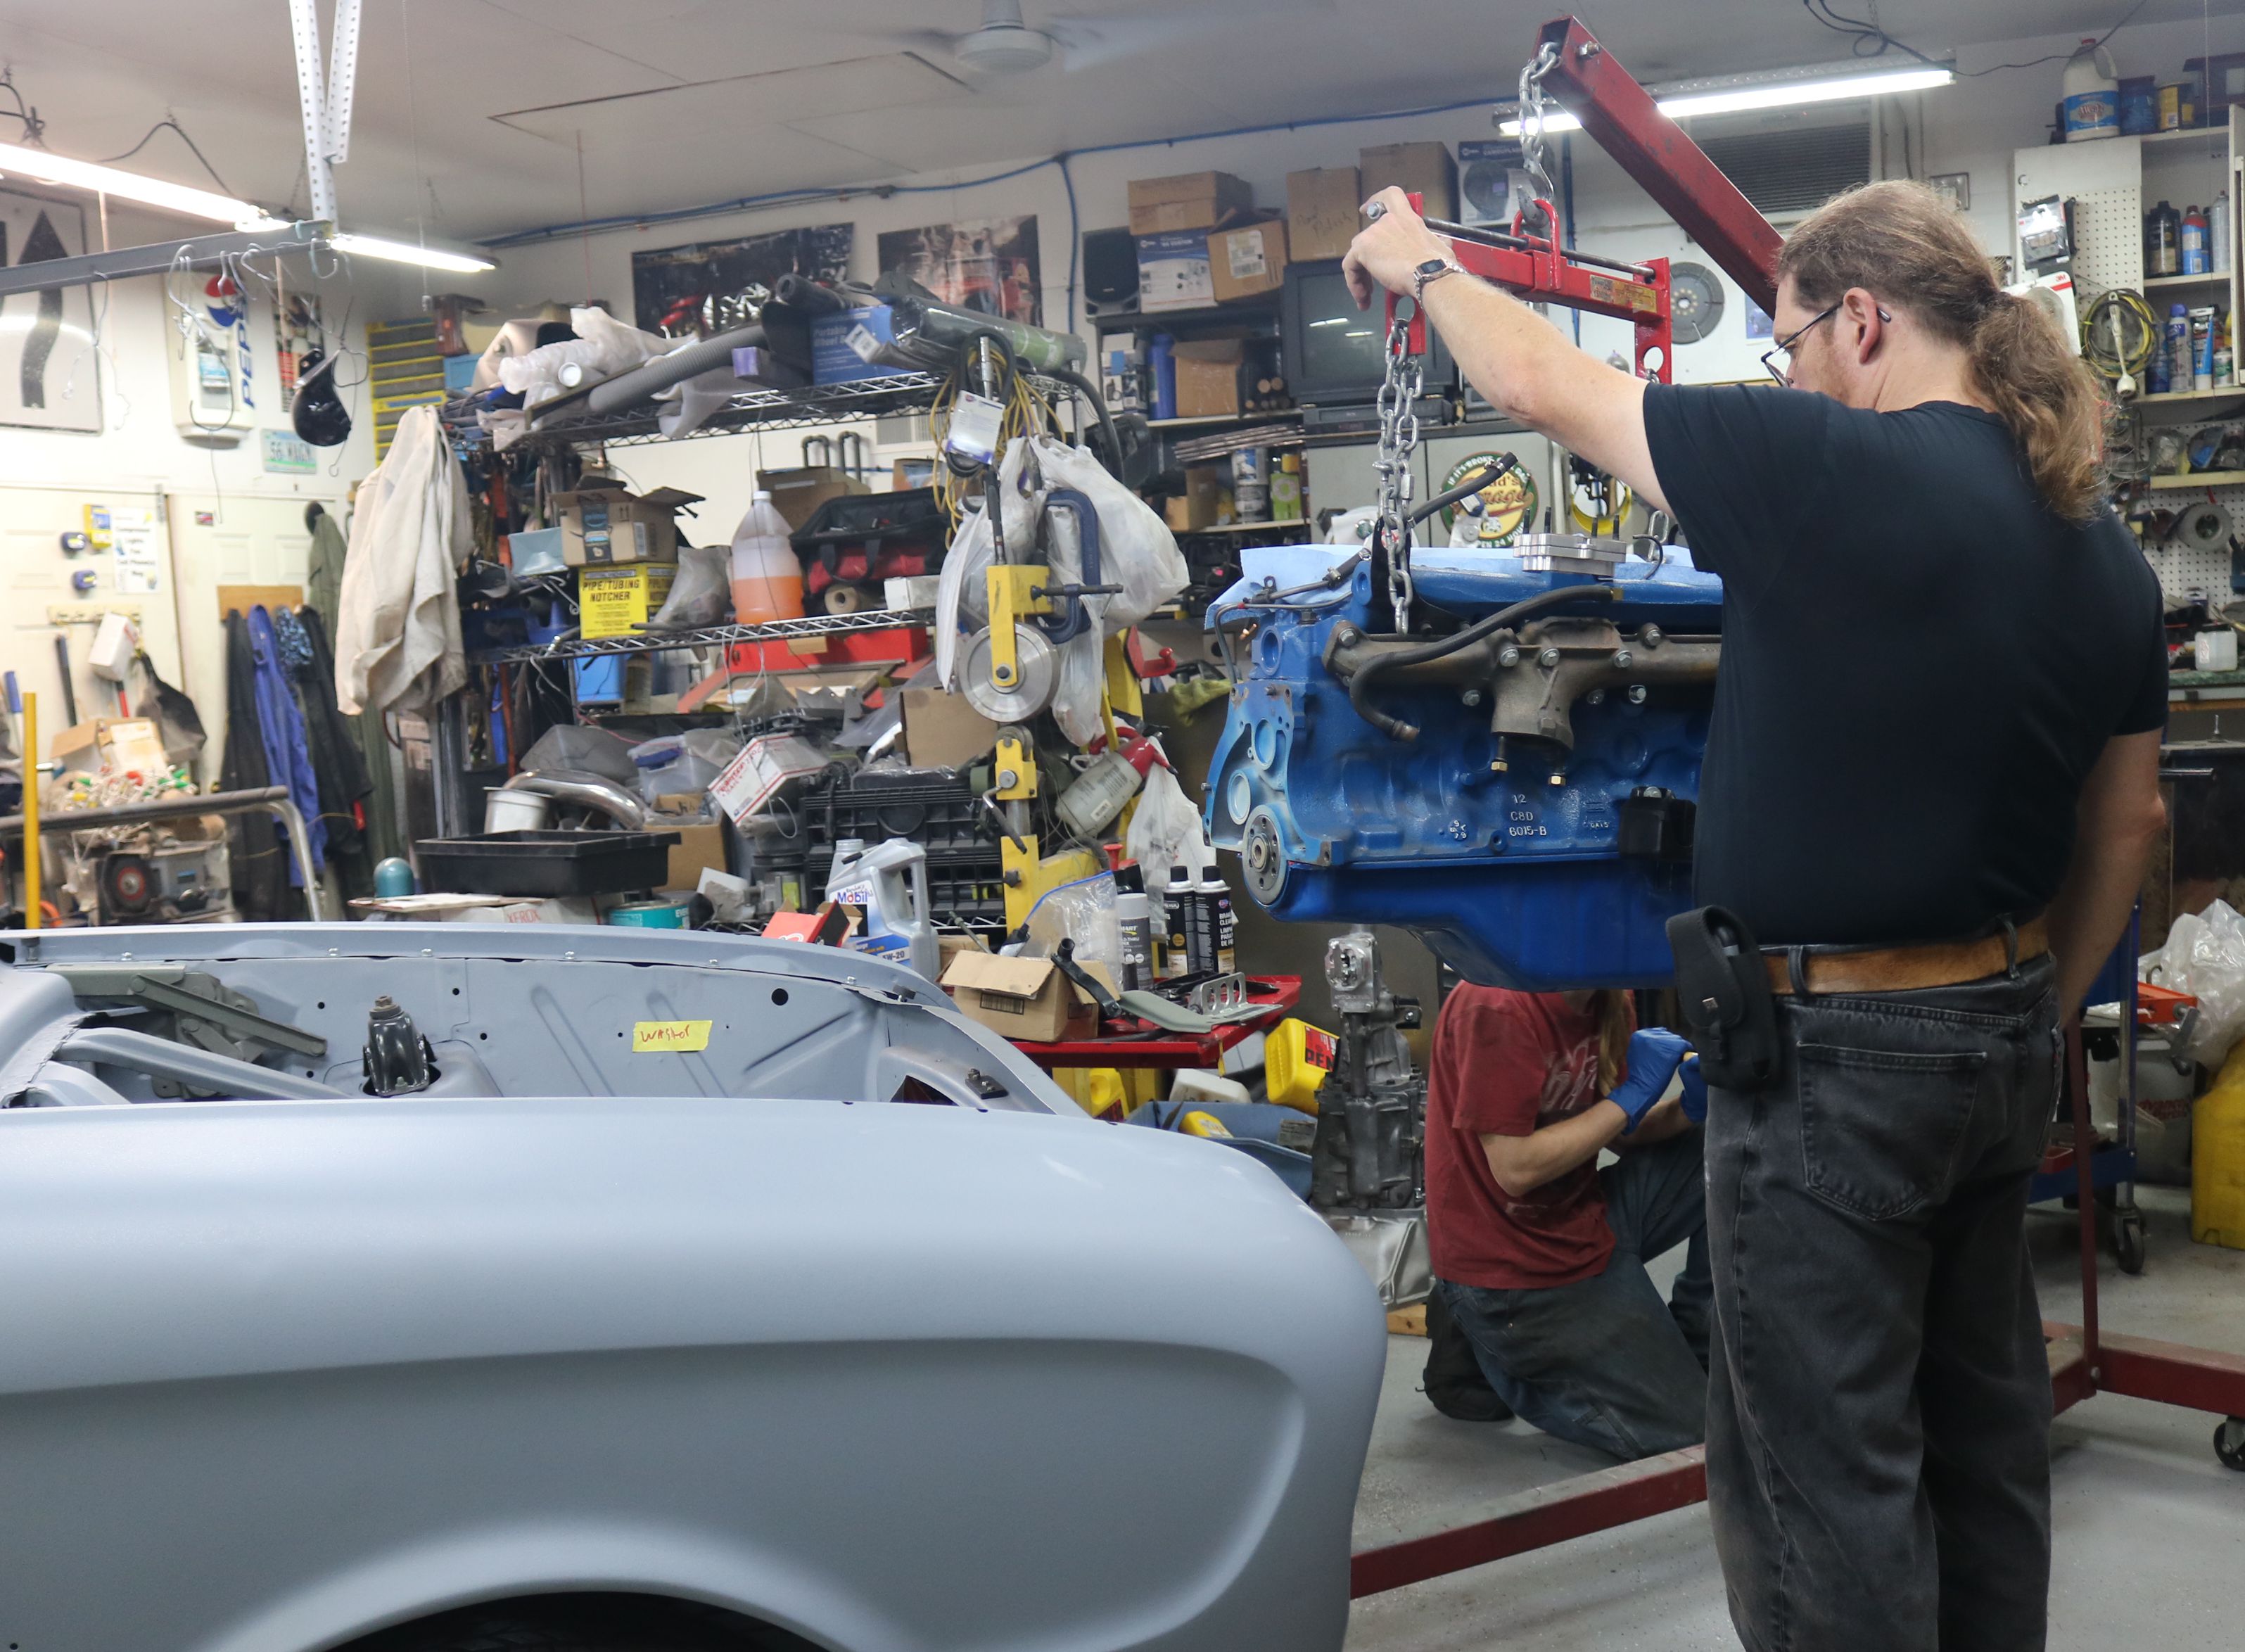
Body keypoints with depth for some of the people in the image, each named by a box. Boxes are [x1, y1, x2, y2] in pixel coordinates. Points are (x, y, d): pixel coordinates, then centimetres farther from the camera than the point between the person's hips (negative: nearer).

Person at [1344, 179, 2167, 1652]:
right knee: (1984, 1421, 22)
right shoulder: (2103, 546, 5)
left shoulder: (1829, 469, -19)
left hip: (1832, 1054, -8)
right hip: (2003, 1041, 8)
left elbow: (1535, 381, -9)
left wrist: (1421, 263, 10)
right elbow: (2126, 827, 13)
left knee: (1825, 1472, 4)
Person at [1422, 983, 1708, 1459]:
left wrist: (1689, 1107, -12)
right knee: (1691, 1430, -4)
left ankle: (1687, 1344, 13)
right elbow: (1515, 1169, -25)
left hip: (1585, 1220, 8)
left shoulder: (1606, 1001, 1)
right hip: (1508, 1270, -8)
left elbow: (1616, 1133, 8)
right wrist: (1632, 1096, -19)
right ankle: (1493, 1351, 8)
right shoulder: (1498, 1005, -24)